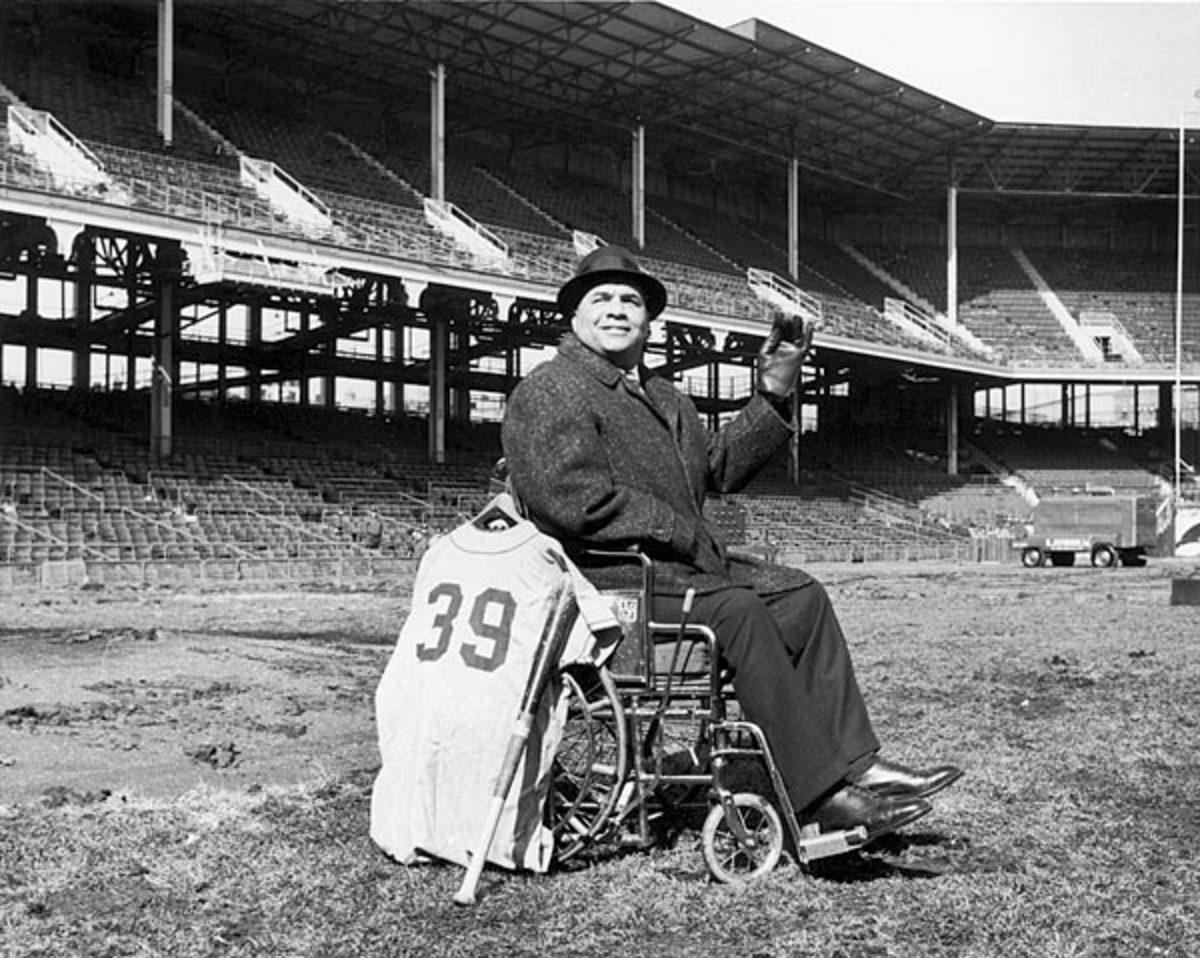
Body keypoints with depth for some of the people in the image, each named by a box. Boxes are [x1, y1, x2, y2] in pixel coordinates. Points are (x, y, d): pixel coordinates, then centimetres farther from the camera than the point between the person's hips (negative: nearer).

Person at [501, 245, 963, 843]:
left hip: (678, 563, 9)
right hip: (605, 578, -9)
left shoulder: (662, 396, 26)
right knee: (739, 611, -27)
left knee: (802, 597, -4)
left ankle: (854, 764, -7)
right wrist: (685, 535, -15)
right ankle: (815, 796, -26)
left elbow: (720, 465, 23)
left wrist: (773, 396, 12)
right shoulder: (547, 394, -5)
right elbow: (578, 503, -18)